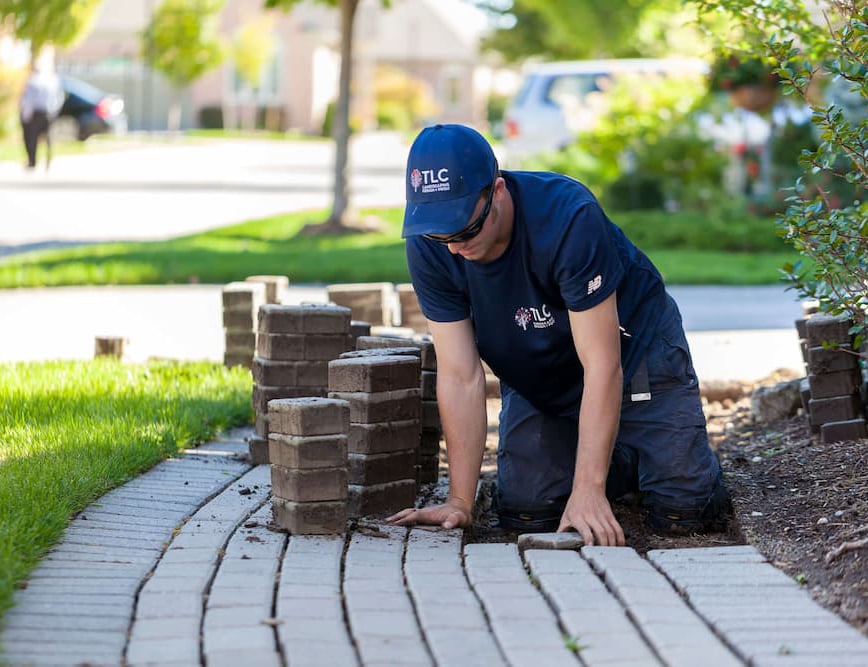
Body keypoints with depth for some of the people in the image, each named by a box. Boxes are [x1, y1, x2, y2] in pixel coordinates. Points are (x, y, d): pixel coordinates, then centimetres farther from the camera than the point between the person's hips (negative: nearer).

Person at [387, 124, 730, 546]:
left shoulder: (569, 217, -36)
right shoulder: (427, 249, -23)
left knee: (685, 510, -15)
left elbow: (602, 365, -35)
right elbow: (460, 374, -20)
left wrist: (588, 492, -39)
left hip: (633, 353, -4)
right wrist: (460, 501, -23)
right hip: (534, 380, 4)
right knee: (525, 512, -10)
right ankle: (620, 463, 20)